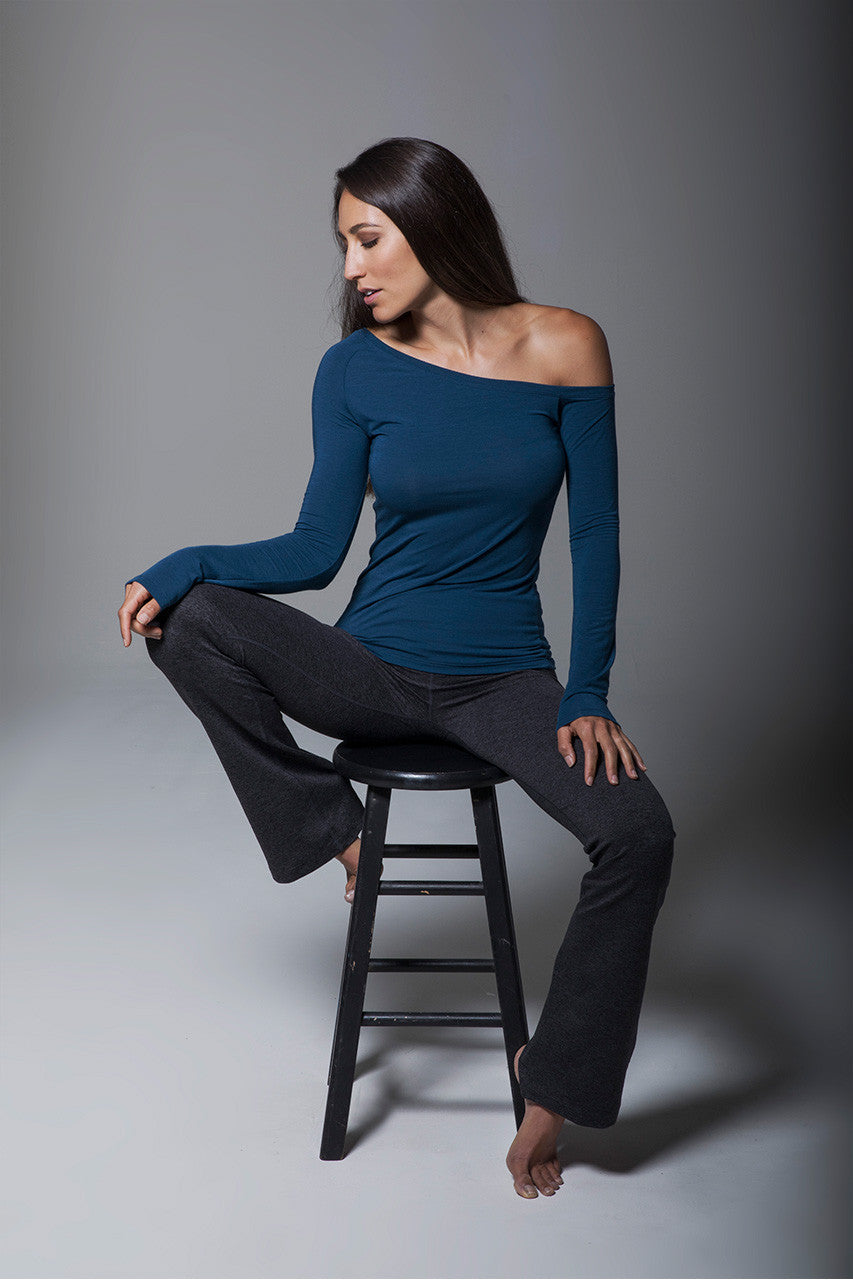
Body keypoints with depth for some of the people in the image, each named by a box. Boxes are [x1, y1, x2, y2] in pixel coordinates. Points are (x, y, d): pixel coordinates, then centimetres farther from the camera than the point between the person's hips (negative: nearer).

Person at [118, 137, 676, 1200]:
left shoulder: (563, 348, -5)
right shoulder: (356, 369, -4)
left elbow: (595, 533, -2)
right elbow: (317, 551, -2)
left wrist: (588, 696, -8)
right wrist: (185, 563, -17)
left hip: (502, 681, 0)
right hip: (373, 668, 1)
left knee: (638, 831, -25)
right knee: (189, 616, -24)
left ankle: (552, 1089, -1)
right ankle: (328, 828, -4)